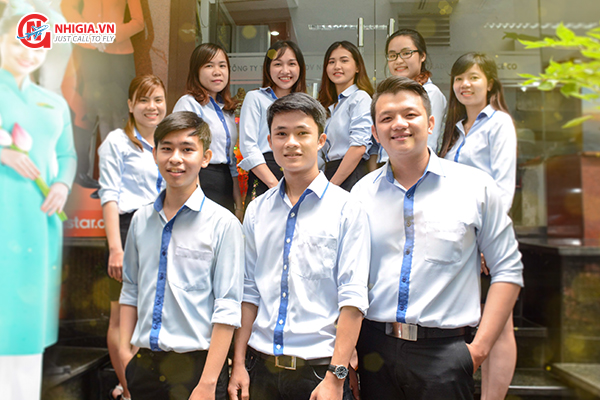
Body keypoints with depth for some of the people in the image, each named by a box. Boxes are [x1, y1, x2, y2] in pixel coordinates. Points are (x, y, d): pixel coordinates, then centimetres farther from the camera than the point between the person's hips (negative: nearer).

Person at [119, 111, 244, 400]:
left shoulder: (223, 223, -12)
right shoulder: (141, 219, 5)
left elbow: (227, 309, -14)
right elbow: (131, 290, 13)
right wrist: (125, 351, 8)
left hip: (194, 364, -4)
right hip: (145, 362, 5)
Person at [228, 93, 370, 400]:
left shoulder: (346, 208, -8)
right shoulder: (256, 210, 5)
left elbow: (352, 299, -12)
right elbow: (249, 291, 6)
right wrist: (239, 363, 4)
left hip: (318, 367, -3)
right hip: (261, 365, 4)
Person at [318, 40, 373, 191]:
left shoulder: (360, 98, -4)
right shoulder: (330, 105, 20)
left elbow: (359, 147, -15)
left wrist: (332, 185, -16)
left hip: (350, 178, -6)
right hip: (330, 172, 7)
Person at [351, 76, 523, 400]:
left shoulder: (475, 186, -2)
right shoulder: (362, 192, 3)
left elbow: (507, 269, 1)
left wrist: (480, 346, -5)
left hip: (444, 352, -1)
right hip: (375, 348, 2)